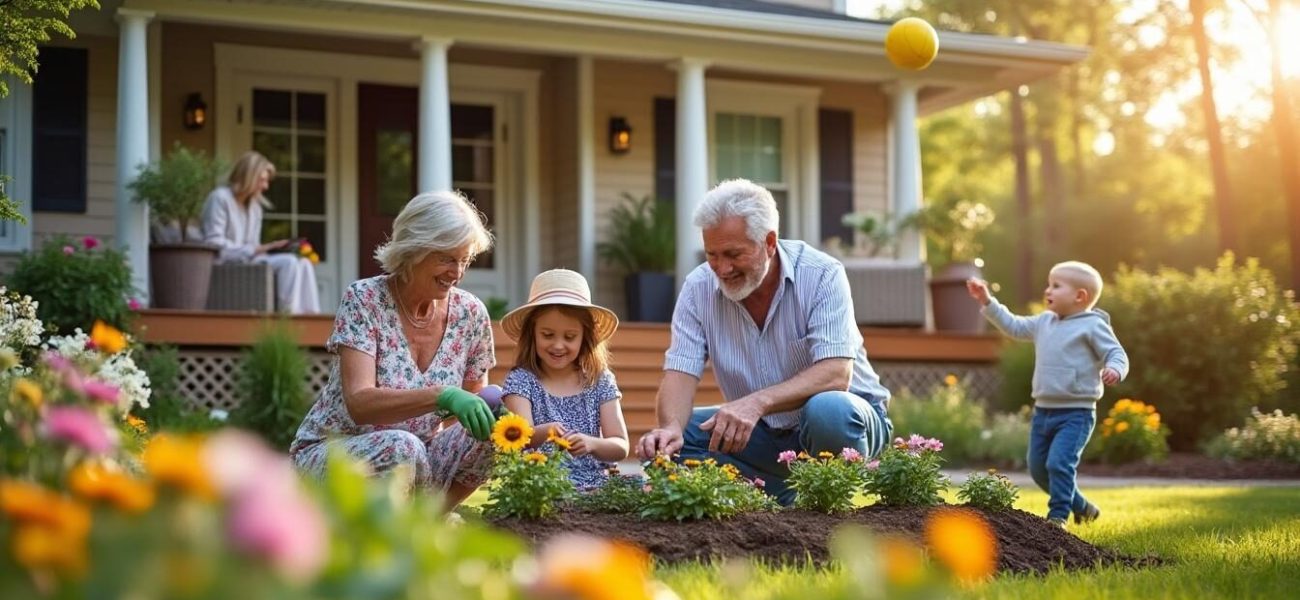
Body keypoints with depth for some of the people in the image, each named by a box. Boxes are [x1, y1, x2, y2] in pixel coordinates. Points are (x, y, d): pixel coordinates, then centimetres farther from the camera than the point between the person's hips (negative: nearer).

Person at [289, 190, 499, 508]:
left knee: (491, 433, -21)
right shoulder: (364, 299, -15)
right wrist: (442, 396, -43)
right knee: (402, 447, -36)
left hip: (410, 457, 5)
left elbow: (475, 404, 8)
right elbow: (359, 403, -28)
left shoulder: (469, 314, -2)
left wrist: (489, 411, -18)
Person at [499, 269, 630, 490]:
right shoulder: (520, 380, 1)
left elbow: (621, 447, 2)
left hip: (594, 485, 2)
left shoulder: (601, 381, 7)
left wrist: (591, 443, -20)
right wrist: (542, 433, -36)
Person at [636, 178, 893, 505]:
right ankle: (785, 501, -12)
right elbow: (680, 373, -11)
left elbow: (835, 375, -28)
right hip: (763, 433, 4)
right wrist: (670, 427, -35)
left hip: (846, 417, -4)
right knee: (662, 444, -15)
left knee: (828, 409, -39)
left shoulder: (822, 275, -17)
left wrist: (757, 402, -43)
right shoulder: (698, 288, -6)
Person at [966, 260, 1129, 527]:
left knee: (1059, 462, -20)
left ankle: (1058, 516, -9)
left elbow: (1117, 353, -11)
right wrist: (987, 302, 19)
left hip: (1076, 412, -8)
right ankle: (1081, 507, 29)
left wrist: (1114, 370, -33)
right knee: (1038, 468, 13)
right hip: (1043, 410, 8)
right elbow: (1013, 326, 23)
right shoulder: (1044, 322, 12)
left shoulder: (1093, 326, -8)